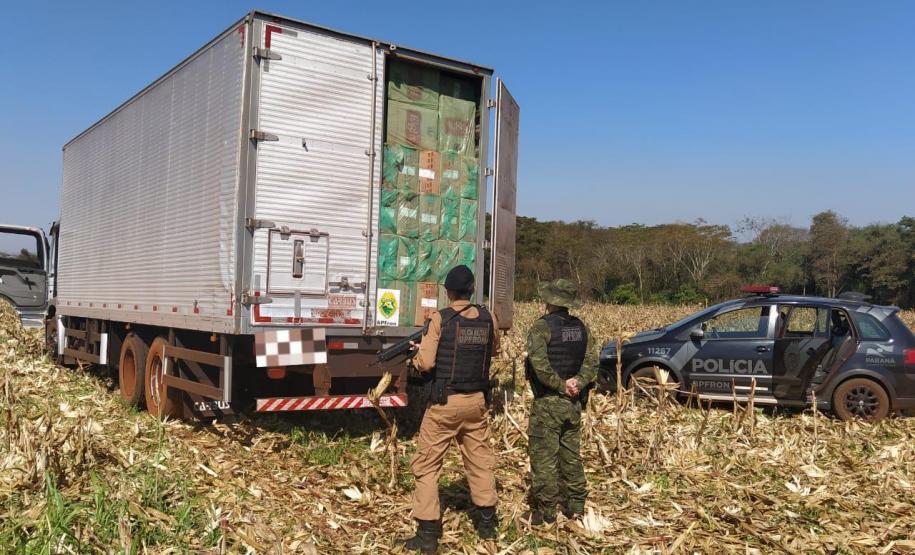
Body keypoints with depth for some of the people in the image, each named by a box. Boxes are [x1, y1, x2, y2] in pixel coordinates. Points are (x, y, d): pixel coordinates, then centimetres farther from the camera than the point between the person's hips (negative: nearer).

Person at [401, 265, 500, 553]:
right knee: (480, 460, 18)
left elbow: (425, 363, -16)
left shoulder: (439, 319, -12)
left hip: (445, 403, -5)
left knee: (427, 465, 4)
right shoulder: (488, 318, 2)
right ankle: (487, 523, 31)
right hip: (476, 401, 5)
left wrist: (415, 355, 4)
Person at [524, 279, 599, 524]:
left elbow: (540, 365, -23)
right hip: (573, 402, 7)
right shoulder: (581, 327, 7)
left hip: (548, 402, -6)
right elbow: (593, 359, 0)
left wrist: (561, 385, -13)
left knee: (544, 456, 1)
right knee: (571, 454, 17)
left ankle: (545, 511, 7)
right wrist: (577, 383, -11)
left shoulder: (542, 327, -13)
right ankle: (576, 505, 25)